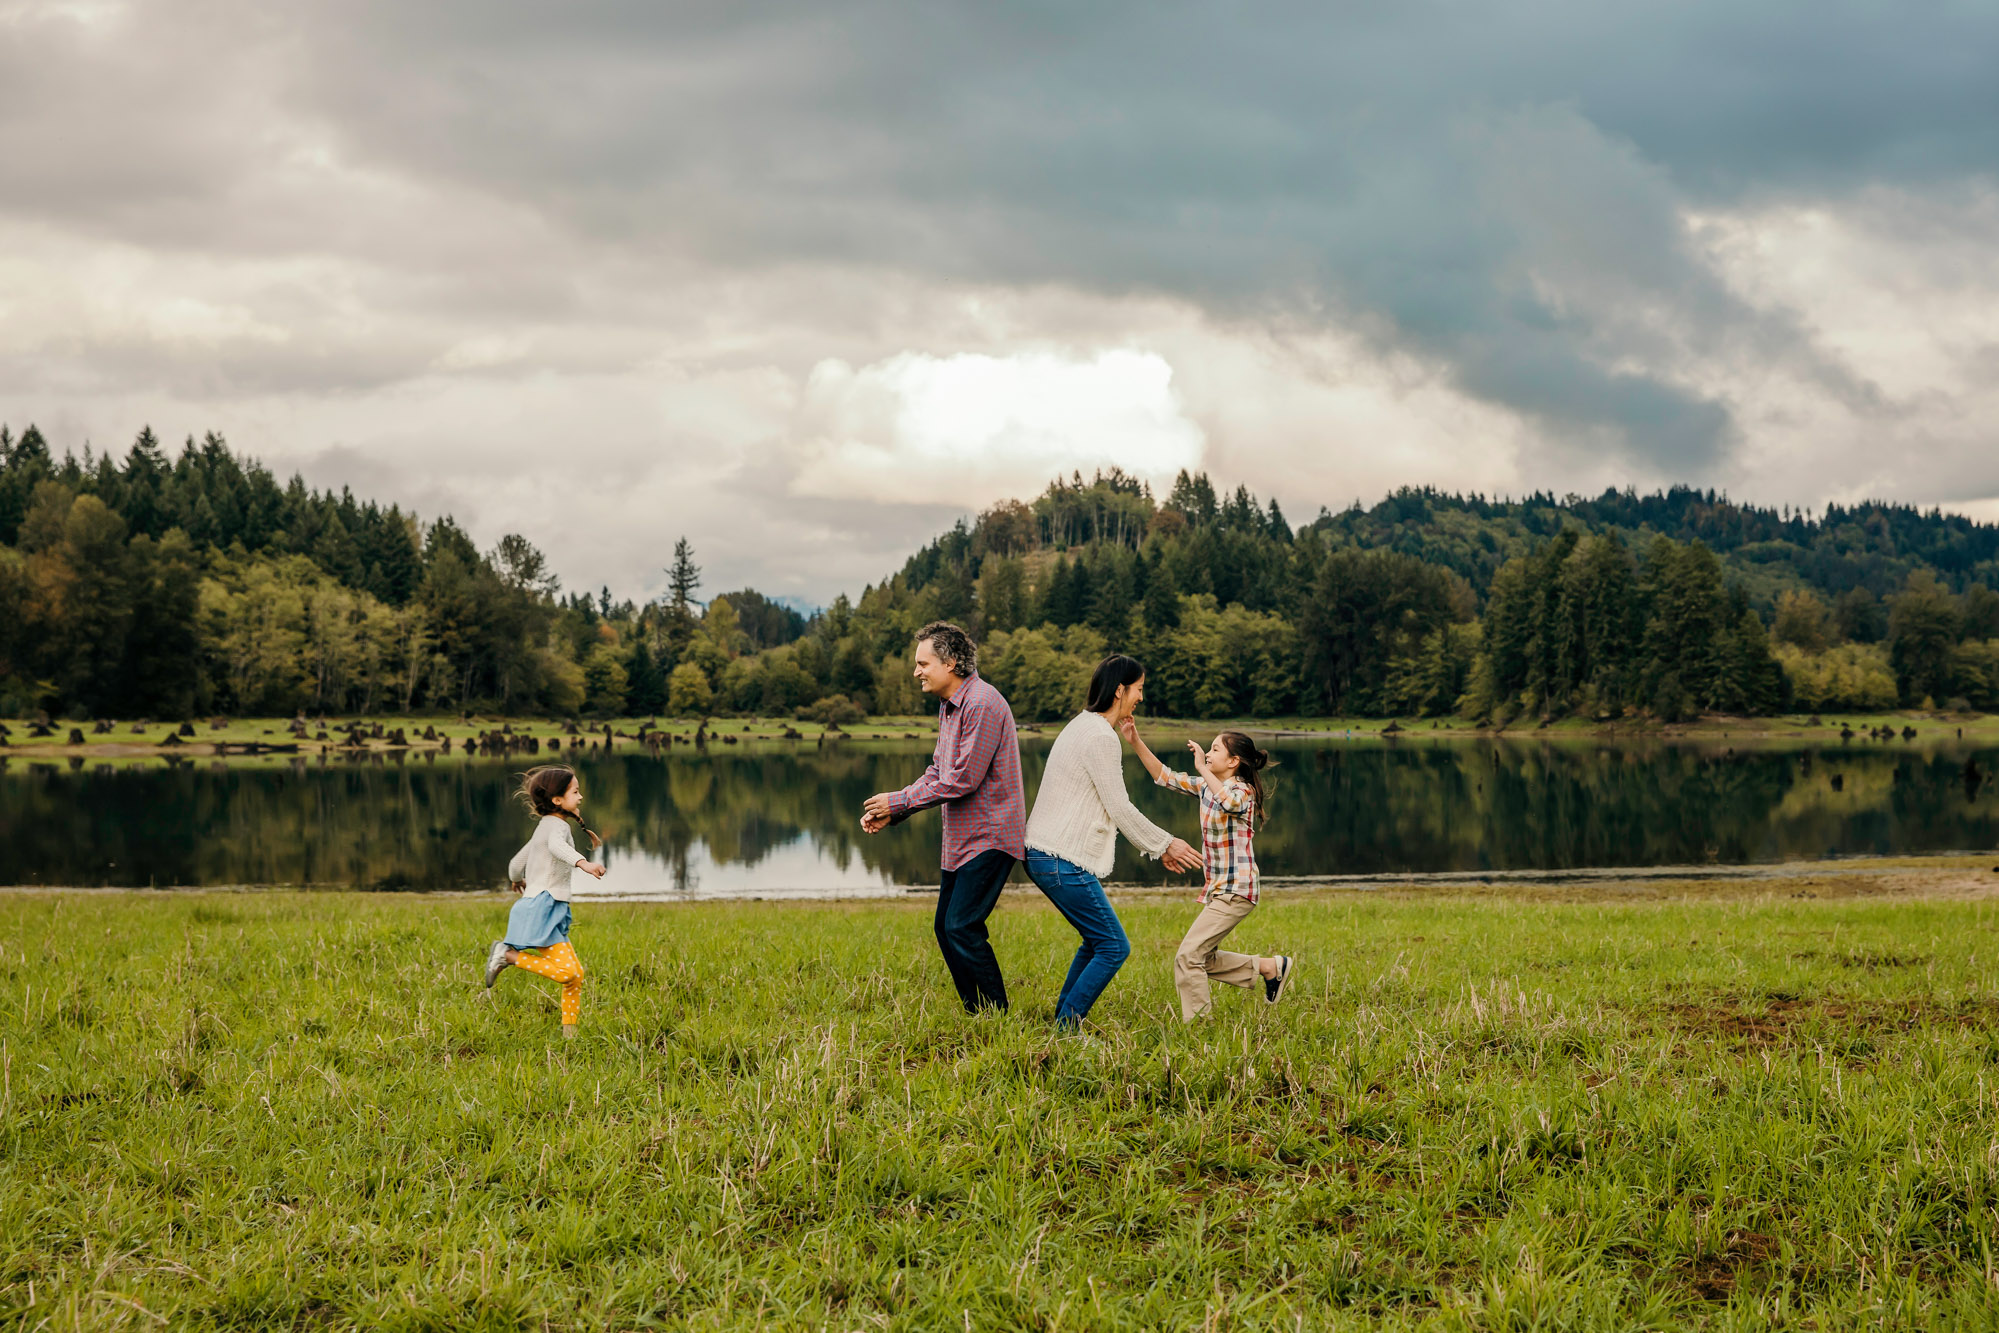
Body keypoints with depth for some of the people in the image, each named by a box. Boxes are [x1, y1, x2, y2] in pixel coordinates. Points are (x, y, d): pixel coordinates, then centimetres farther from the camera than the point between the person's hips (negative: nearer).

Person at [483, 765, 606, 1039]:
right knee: (566, 971, -23)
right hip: (541, 906, -10)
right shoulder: (556, 824, -8)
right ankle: (509, 955, -12)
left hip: (551, 912, 10)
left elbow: (516, 865, 29)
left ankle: (570, 1034, 11)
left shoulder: (544, 827, 22)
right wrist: (583, 863, -51)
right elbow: (557, 847, -34)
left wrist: (518, 882, 52)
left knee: (576, 975, 9)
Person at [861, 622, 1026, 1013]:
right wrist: (890, 813, 4)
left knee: (962, 928, -14)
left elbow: (964, 778, -21)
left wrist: (901, 801, -14)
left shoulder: (982, 704, -18)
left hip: (989, 839, -10)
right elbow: (938, 772, 17)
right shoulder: (948, 706, 14)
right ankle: (977, 1015, 18)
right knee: (946, 927, 10)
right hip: (961, 840, 10)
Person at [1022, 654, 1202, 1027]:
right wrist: (1165, 844, -1)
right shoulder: (1100, 737, -16)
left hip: (1043, 856, 10)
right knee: (1114, 947, -4)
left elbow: (1111, 806, 23)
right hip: (1064, 861, -10)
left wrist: (1157, 845, 23)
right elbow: (1119, 808, -14)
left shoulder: (1083, 726, 17)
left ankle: (1063, 1021, 21)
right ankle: (1066, 1028, -2)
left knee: (1097, 941, 19)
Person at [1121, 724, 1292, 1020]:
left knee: (1188, 956, -14)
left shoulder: (1244, 791, -14)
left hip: (1236, 890, -9)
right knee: (1204, 959, 14)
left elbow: (1230, 803, -39)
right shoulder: (1205, 786, 10)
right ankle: (1271, 968, 26)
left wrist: (1202, 767, -35)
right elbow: (1164, 776, 11)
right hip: (1217, 888, 9)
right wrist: (1136, 742, 2)